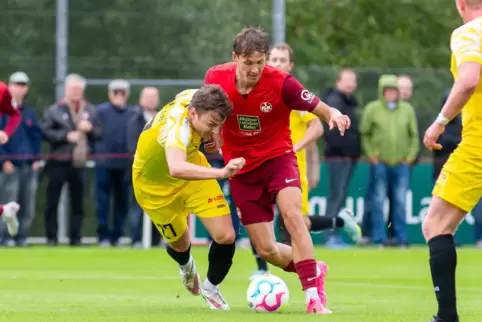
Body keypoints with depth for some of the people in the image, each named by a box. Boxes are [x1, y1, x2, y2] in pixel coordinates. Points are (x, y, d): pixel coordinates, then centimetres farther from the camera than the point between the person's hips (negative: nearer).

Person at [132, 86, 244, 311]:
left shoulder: (196, 98, -22)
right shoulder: (177, 127, -45)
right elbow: (176, 168, -66)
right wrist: (221, 173, -76)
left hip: (191, 168, 5)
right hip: (156, 184, -5)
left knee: (226, 236, -9)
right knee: (180, 244, 16)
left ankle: (210, 287, 21)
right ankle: (187, 266, 56)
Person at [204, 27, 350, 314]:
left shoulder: (280, 82, -21)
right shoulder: (216, 77, -13)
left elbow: (319, 108, -17)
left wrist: (334, 115, -38)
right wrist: (214, 132, -2)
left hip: (278, 157, -3)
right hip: (242, 168, 3)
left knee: (292, 215, -30)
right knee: (266, 250, 1)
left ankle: (313, 295, -25)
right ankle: (314, 270, 31)